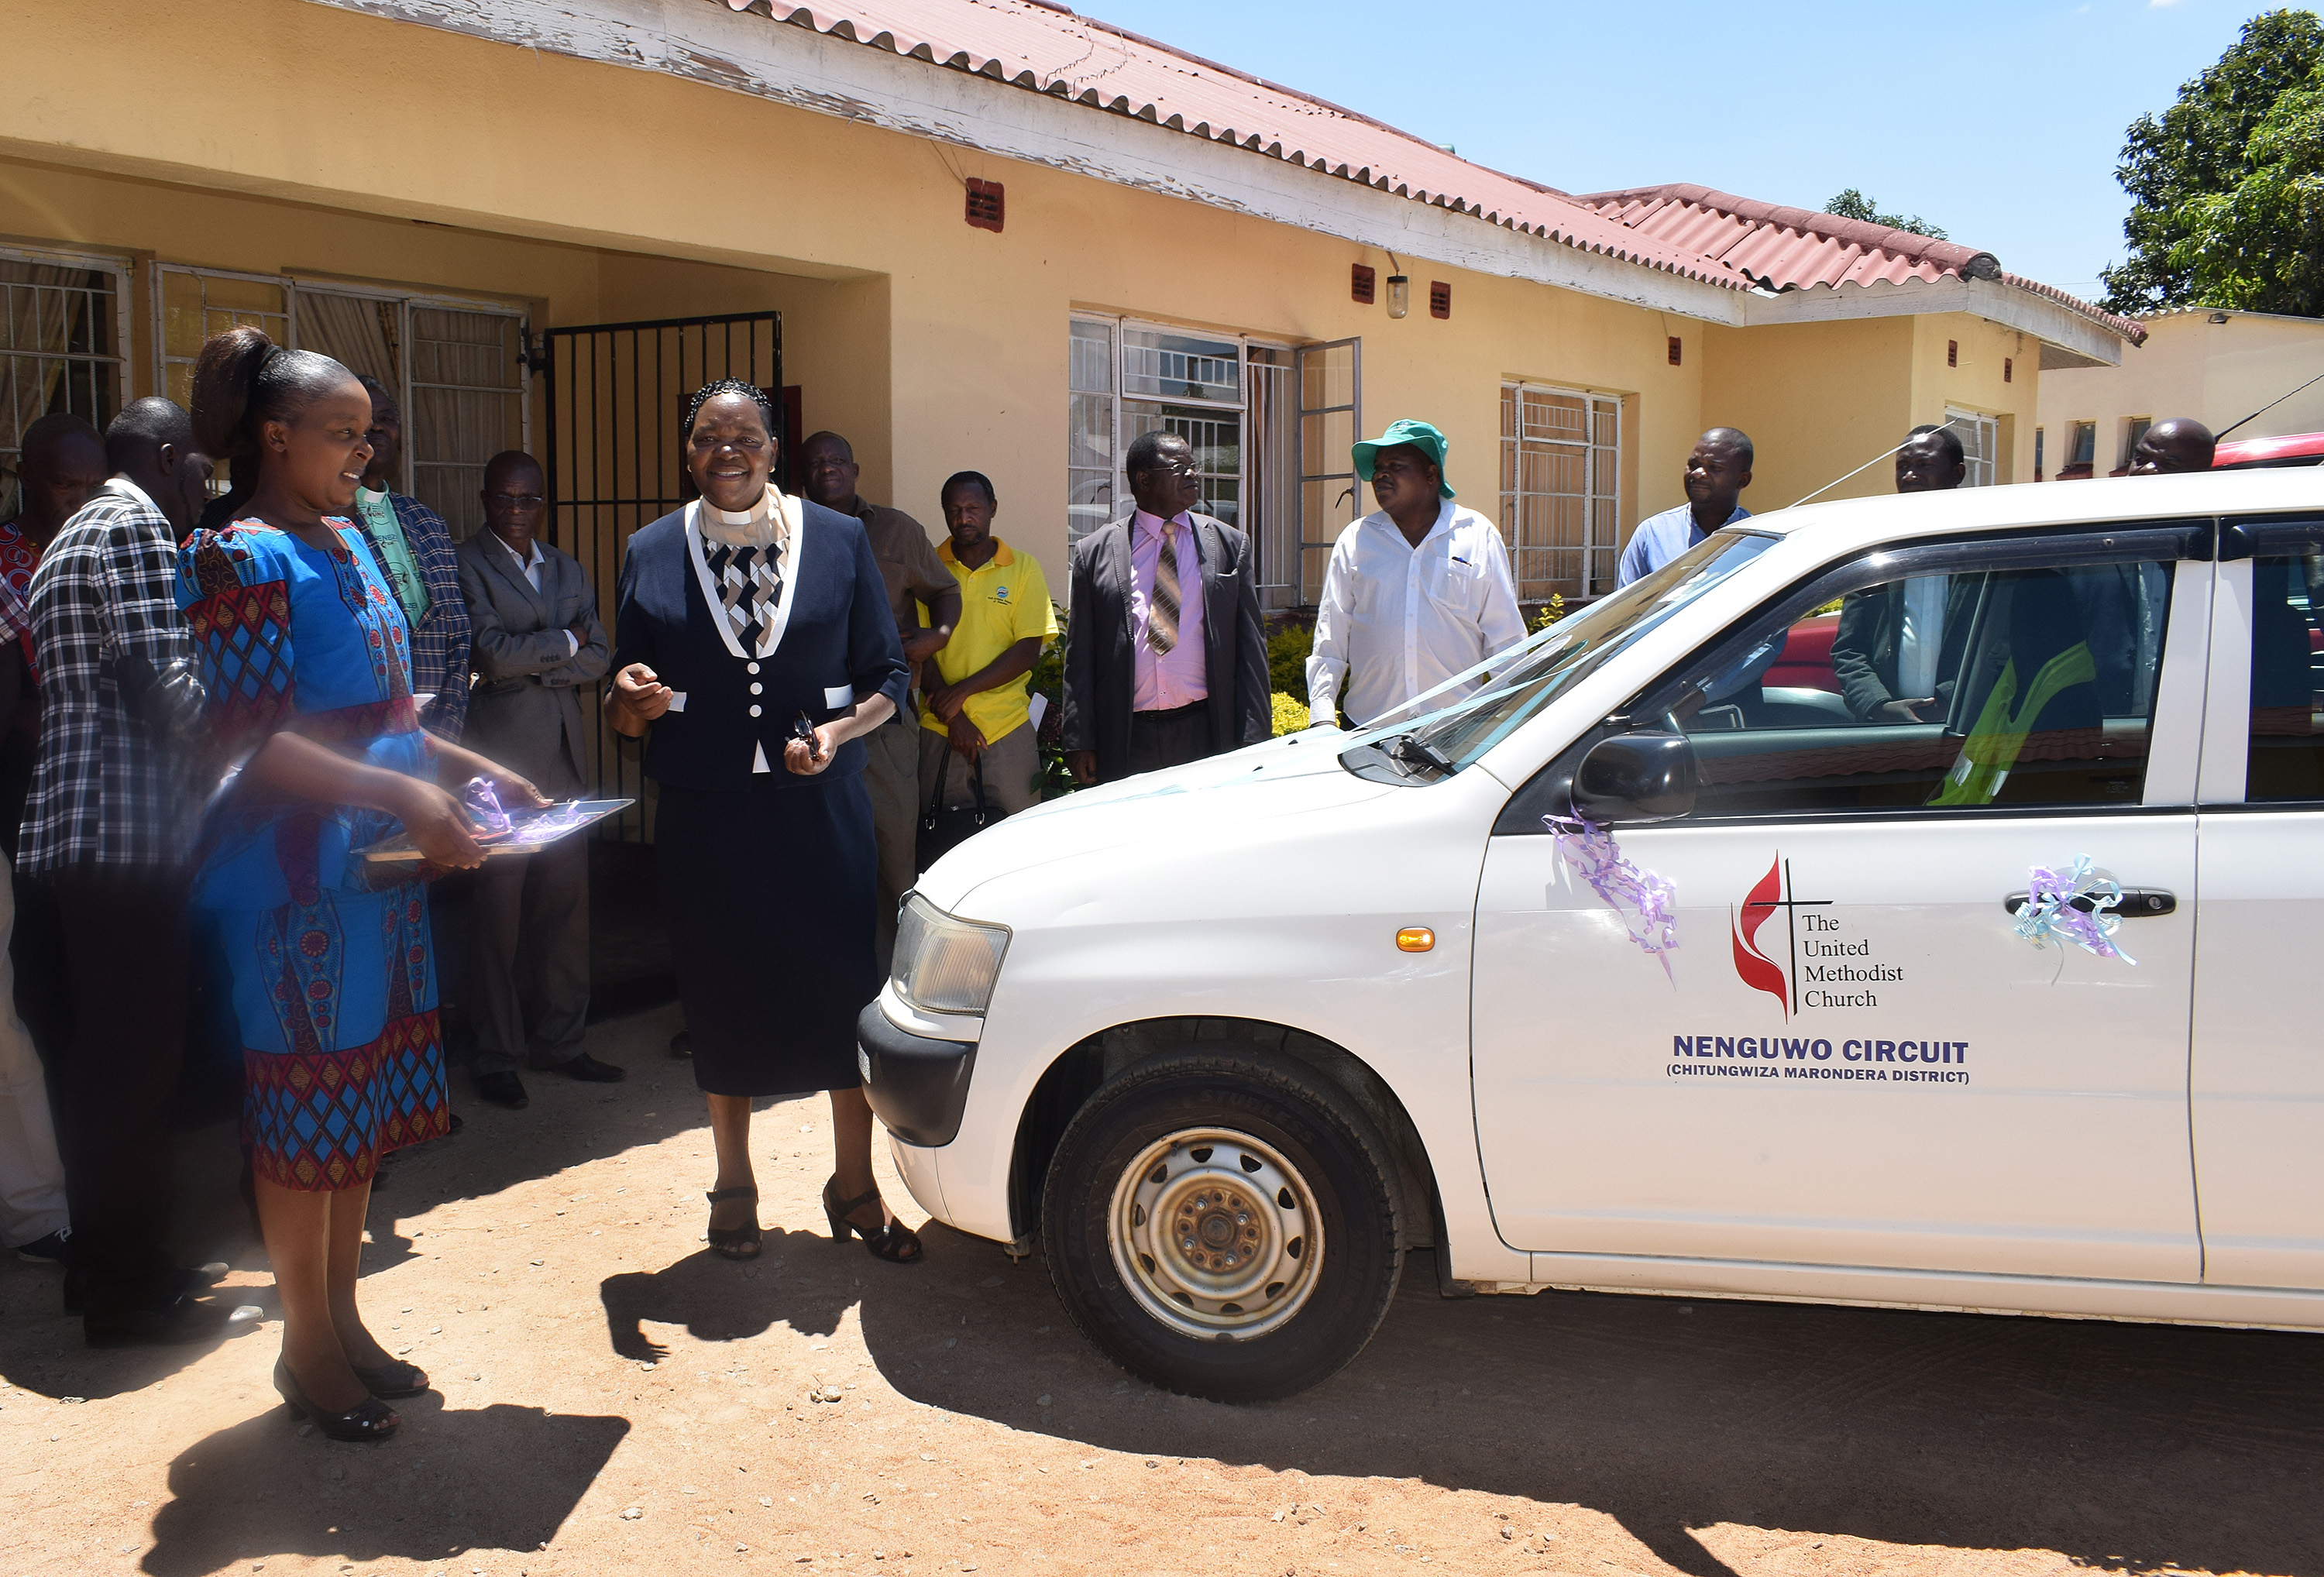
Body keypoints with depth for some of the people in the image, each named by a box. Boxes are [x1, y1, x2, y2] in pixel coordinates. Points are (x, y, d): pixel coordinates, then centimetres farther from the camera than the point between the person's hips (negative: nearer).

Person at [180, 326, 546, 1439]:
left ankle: (343, 1319, 27)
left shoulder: (348, 542, 13)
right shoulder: (244, 561, -13)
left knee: (365, 1098, 14)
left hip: (378, 871, 8)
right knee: (304, 1106, 2)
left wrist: (472, 768, 11)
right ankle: (307, 1349, 16)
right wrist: (403, 795, -28)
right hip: (293, 878, -8)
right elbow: (254, 742, -20)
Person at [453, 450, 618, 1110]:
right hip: (501, 754, -6)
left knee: (567, 901, 8)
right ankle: (496, 1055, 8)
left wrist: (532, 667, -7)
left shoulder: (567, 568, 18)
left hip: (564, 755, 6)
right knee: (499, 907, -2)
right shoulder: (465, 565, -2)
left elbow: (600, 657, 8)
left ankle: (559, 1039, 19)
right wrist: (565, 643, -1)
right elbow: (491, 654, -14)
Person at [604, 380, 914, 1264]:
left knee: (844, 990, 2)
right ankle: (734, 1185, 28)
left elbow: (888, 677, 5)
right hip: (703, 816, 1)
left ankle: (855, 1187, 19)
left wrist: (840, 732, -14)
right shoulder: (652, 553, 5)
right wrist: (632, 703, -17)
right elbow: (624, 712, 7)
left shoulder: (838, 541, 3)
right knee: (722, 999, 9)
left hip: (821, 805, -1)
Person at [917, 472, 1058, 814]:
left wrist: (962, 691, -11)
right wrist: (952, 715, -10)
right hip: (937, 729, 0)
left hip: (1007, 726, 0)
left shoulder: (1024, 568, 5)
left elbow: (1028, 650, -3)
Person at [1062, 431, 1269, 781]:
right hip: (1126, 738, 0)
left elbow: (1250, 649, 7)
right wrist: (1079, 742, -1)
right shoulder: (1093, 552, 6)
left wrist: (1253, 744, 0)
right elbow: (1080, 656, 5)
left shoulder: (1231, 545, 8)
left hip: (1206, 735, 1)